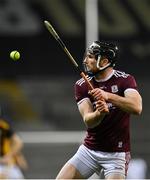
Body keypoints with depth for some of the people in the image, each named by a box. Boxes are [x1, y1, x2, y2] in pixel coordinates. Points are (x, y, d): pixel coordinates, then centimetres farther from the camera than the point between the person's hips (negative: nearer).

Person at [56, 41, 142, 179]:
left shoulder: (125, 80, -9)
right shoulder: (82, 85, 0)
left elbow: (137, 108, -27)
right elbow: (88, 121, -13)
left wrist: (108, 96, -38)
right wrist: (99, 113, -36)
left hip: (117, 153, -4)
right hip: (89, 150, 4)